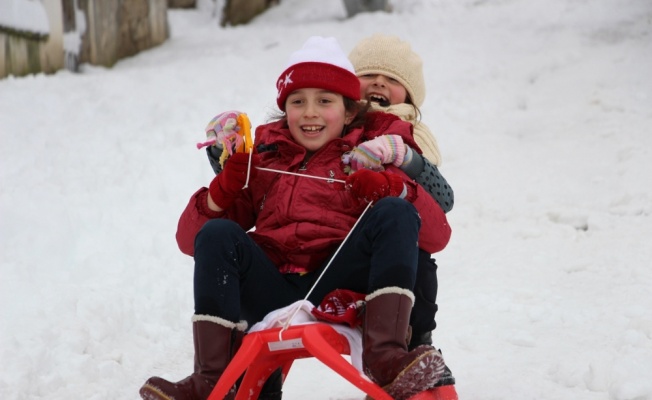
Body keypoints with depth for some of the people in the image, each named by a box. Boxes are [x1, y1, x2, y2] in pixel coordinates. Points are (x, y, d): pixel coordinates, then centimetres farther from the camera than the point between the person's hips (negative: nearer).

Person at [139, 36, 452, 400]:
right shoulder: (261, 159, 22)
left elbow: (437, 237, 6)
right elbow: (189, 240, 18)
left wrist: (396, 189, -13)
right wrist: (220, 194, -2)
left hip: (339, 289, -1)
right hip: (273, 296, 2)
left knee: (395, 212, -19)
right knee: (217, 233, -19)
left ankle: (385, 355, -34)